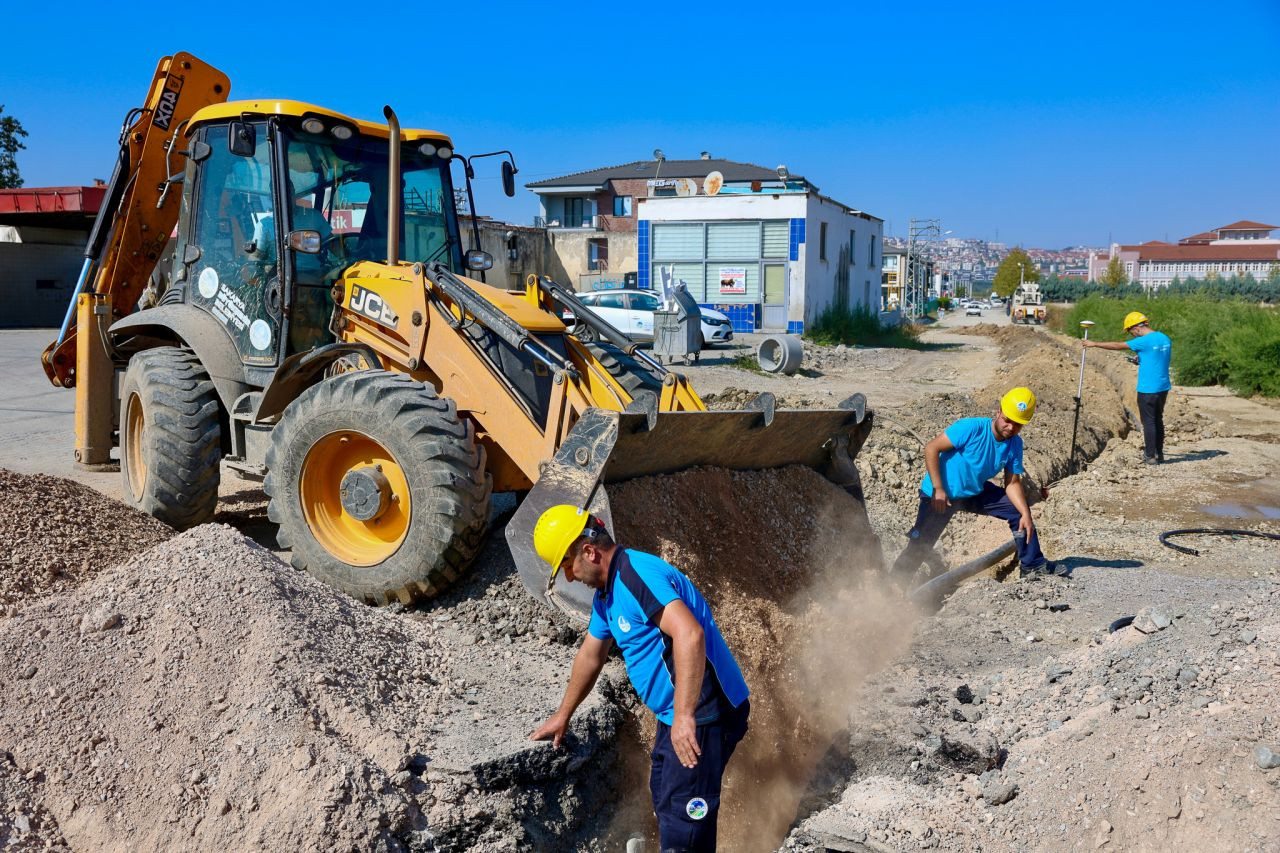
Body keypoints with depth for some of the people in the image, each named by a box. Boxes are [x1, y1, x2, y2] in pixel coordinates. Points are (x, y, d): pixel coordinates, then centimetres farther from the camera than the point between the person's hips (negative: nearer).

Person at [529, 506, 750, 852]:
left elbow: (690, 634, -34)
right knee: (665, 800, 23)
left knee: (683, 818, -5)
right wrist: (563, 715, 33)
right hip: (676, 716, 11)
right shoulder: (607, 593, 11)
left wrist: (684, 717, -35)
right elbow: (590, 656, 25)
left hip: (704, 714, -11)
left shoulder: (637, 574, -21)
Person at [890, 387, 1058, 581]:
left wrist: (1026, 515, -16)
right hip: (941, 495, -6)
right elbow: (931, 449, -24)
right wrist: (938, 489, -25)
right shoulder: (971, 428, -27)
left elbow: (1013, 483, -2)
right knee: (919, 547, -8)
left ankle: (1033, 565, 16)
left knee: (1020, 510, 2)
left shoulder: (1015, 445, -7)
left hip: (976, 492, 6)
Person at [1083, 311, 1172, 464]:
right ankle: (1159, 454, 24)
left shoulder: (1144, 341, -17)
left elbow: (1117, 345, -10)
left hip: (1148, 389, -8)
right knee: (1158, 420, 17)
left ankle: (1150, 457, 5)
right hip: (1163, 387, 8)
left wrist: (1094, 343, -1)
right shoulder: (1166, 339, 7)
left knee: (1149, 422, 0)